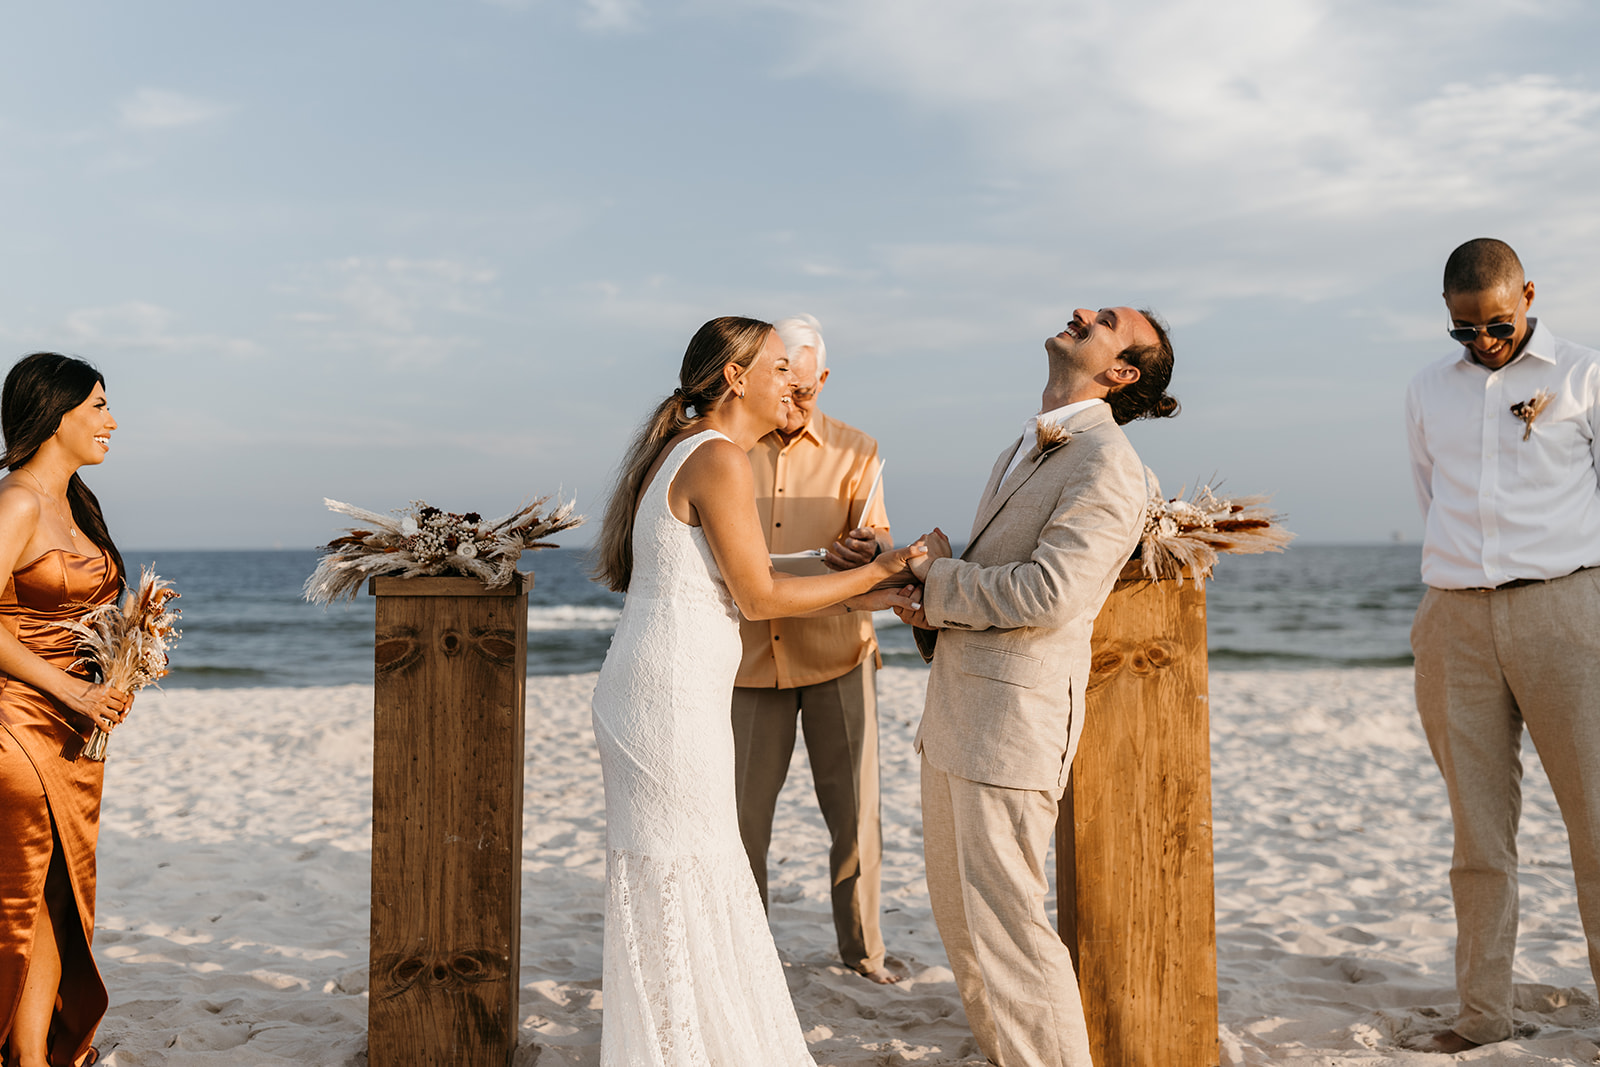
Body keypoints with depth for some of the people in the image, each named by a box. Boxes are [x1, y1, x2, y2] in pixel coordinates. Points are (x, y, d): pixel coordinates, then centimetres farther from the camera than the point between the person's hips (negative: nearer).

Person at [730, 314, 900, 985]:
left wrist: (867, 551, -33)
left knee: (855, 812, 3)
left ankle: (862, 948, 21)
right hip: (750, 659, 0)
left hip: (836, 657, 0)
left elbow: (879, 541, -8)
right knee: (741, 815, 3)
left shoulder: (855, 452, 4)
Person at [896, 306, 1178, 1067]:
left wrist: (935, 580, -9)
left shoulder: (1104, 464, -12)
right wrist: (933, 594, 2)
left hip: (1014, 719, -9)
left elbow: (1046, 592, -23)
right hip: (953, 717, 9)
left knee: (1005, 921, -5)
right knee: (960, 918, 16)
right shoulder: (1024, 451, 18)